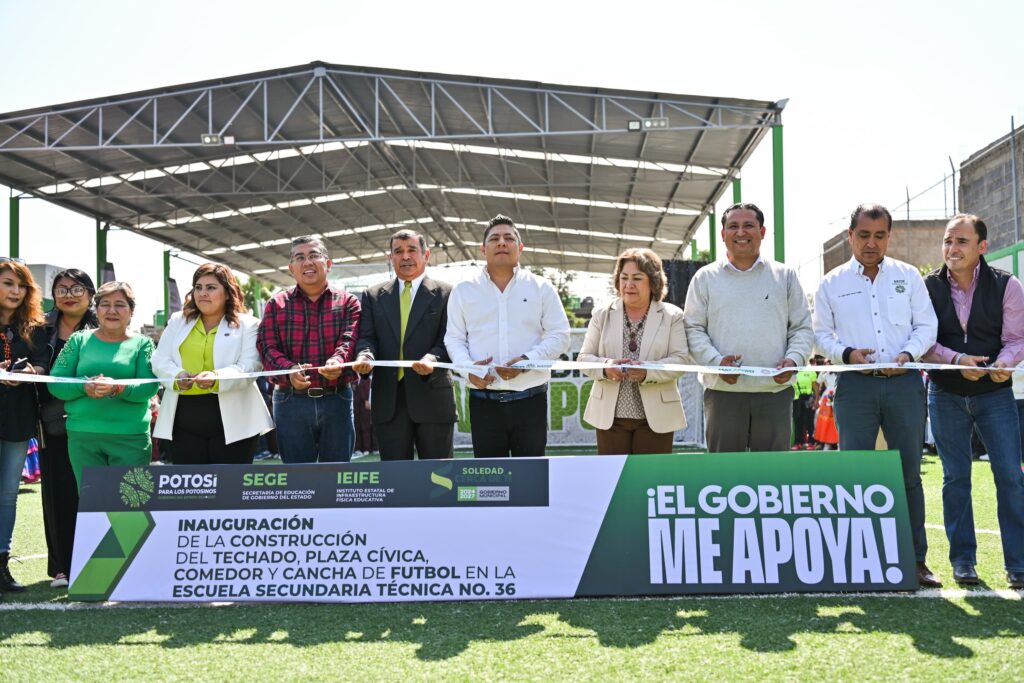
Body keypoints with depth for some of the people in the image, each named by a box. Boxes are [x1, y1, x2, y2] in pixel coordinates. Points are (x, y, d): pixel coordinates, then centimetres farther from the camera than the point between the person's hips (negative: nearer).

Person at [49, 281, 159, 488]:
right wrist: (84, 388, -16)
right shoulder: (79, 340, 10)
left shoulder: (142, 343, 5)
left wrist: (118, 388, -25)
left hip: (132, 437, -1)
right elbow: (55, 383, 3)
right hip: (82, 435, 2)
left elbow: (150, 386, -7)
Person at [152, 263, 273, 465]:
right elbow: (160, 361, 9)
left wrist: (217, 379, -27)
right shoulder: (177, 321, 15)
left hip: (232, 420, -3)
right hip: (185, 419, 4)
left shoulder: (247, 325, 3)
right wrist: (177, 376, -15)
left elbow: (250, 367, -9)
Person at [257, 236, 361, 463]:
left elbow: (350, 338, -8)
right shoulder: (277, 304, 9)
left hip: (337, 400, 0)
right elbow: (267, 347, -1)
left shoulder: (347, 302, 7)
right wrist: (290, 370, -22)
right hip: (291, 400, 0)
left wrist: (338, 360, -31)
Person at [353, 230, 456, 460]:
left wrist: (433, 359, -23)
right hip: (388, 399, 2)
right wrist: (365, 355, -15)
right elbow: (366, 336, 8)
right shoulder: (373, 295, 14)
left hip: (432, 396, -2)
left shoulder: (445, 293, 5)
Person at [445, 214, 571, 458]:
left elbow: (559, 335, 3)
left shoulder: (541, 288, 7)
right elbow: (454, 338, 9)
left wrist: (527, 360, -14)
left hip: (530, 399, -1)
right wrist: (467, 366, -12)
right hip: (483, 401, 1)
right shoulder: (463, 290, 10)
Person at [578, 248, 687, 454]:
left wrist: (648, 371, -23)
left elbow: (680, 359, -5)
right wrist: (605, 367, -17)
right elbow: (584, 357, 6)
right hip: (610, 416, 2)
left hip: (656, 418, -1)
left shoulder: (672, 316, 4)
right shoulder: (602, 314, 9)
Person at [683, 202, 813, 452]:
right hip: (723, 390, -1)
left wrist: (794, 359, -8)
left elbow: (802, 328, 12)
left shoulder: (785, 276, 13)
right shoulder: (705, 278, 10)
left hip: (776, 388, 1)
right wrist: (716, 361, -11)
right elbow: (693, 329, 6)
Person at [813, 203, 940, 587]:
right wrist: (846, 353, -10)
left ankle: (916, 559, 13)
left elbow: (927, 325, 8)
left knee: (909, 471, 4)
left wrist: (908, 353, -10)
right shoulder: (832, 284, 8)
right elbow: (821, 334, 9)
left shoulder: (908, 276, 10)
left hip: (904, 381, 1)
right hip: (855, 384, -1)